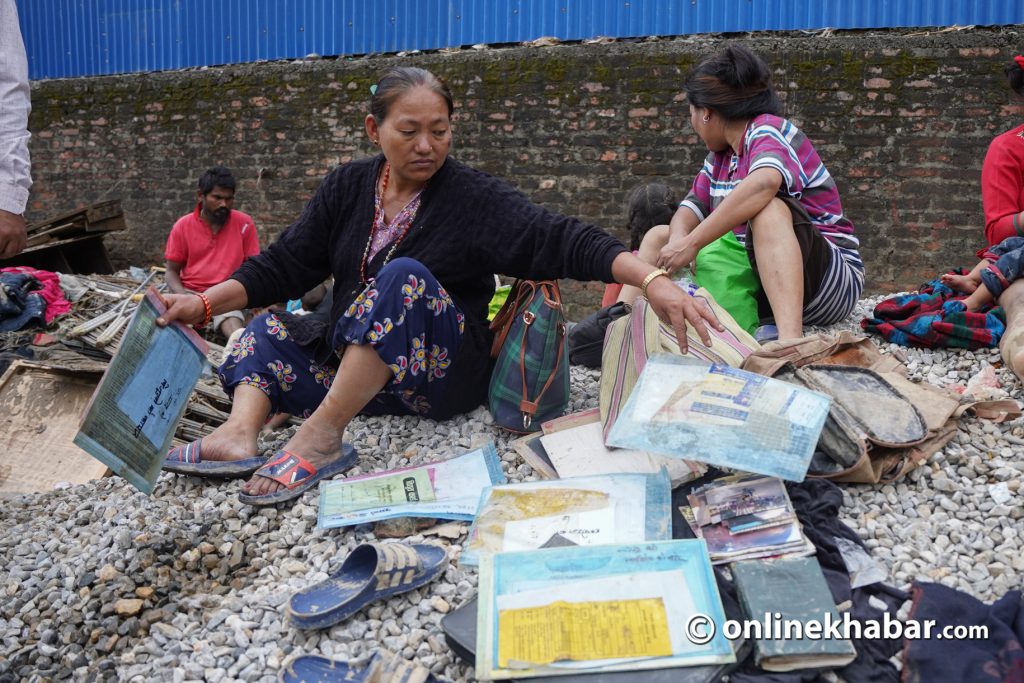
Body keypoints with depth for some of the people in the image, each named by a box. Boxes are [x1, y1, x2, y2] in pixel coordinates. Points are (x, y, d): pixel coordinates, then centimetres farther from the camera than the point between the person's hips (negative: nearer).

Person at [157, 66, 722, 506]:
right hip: (347, 365, 6)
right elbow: (285, 264, 6)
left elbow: (561, 240, -18)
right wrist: (204, 302, -7)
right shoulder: (347, 188, 7)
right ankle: (240, 433, -25)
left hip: (444, 374, -6)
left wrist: (650, 279, -33)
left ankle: (320, 436, -31)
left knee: (406, 277, -29)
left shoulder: (474, 197, -6)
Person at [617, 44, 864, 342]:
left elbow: (763, 183, -35)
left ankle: (789, 338, -51)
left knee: (770, 208, -36)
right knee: (659, 236, 8)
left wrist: (691, 243, -35)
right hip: (754, 274, 8)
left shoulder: (769, 131, -13)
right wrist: (678, 239, -13)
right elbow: (692, 207, 11)